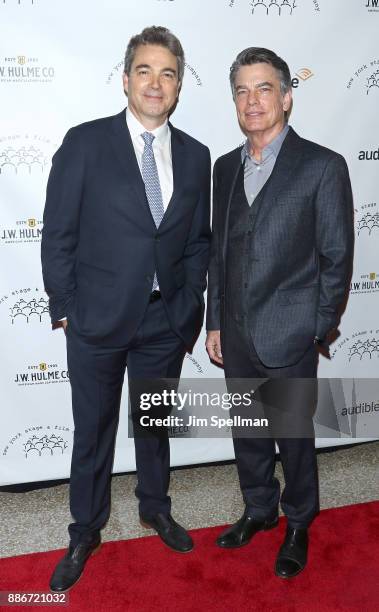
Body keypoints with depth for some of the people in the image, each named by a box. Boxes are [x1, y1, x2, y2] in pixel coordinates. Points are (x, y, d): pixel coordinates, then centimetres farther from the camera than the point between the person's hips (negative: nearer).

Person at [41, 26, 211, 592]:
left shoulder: (195, 156, 3)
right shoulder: (85, 143, -7)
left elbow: (199, 239, 9)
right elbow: (58, 234, -5)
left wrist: (189, 302, 3)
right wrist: (65, 307, -6)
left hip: (166, 322, 3)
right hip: (98, 318, -2)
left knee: (156, 423, 20)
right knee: (93, 432, 13)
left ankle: (155, 507, 45)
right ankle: (85, 532, 35)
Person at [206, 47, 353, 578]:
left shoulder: (323, 166, -8)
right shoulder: (226, 167, 8)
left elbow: (336, 258, -7)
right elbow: (218, 250, 11)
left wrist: (318, 330, -7)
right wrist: (216, 323, 9)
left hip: (290, 338, -5)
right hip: (236, 336, 5)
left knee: (294, 437, 11)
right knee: (247, 432, 19)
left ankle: (298, 525, 35)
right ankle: (259, 509, 42)